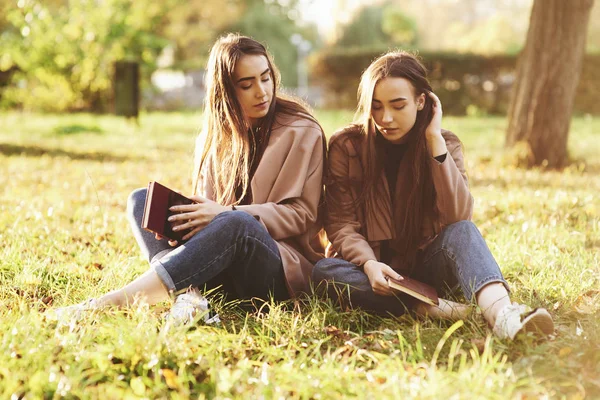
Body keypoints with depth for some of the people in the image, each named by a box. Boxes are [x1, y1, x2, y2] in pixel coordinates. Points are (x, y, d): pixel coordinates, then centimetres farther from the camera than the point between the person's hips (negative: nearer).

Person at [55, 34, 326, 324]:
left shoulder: (301, 132, -1)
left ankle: (117, 300, -43)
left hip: (285, 266, -5)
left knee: (237, 223, -37)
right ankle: (187, 292, -35)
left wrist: (227, 213, -19)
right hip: (221, 272, 5)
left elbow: (302, 213, -7)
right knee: (141, 200, -8)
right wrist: (184, 218, -12)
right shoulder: (213, 138, 13)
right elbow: (205, 207, 13)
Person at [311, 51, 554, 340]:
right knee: (323, 271, -32)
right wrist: (368, 264, -30)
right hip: (373, 266, 0)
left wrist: (434, 139, -20)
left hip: (425, 265, 0)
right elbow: (341, 222, -9)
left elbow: (458, 217, -19)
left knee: (462, 232, -30)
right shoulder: (346, 145, -6)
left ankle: (500, 311, -55)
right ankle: (427, 307, -39)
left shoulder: (444, 145, -3)